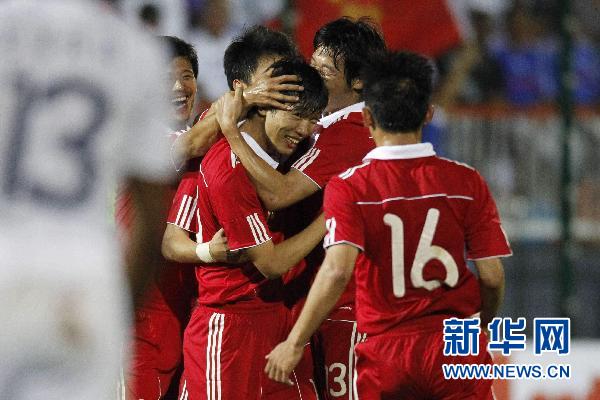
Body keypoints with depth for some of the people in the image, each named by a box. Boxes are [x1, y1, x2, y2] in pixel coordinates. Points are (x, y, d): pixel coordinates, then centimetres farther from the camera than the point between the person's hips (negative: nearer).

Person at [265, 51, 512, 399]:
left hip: (385, 350, -1)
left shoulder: (348, 188, -6)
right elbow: (492, 276, 0)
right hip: (456, 350, 1)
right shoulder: (466, 182, 0)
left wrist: (294, 343, -11)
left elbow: (337, 271, -18)